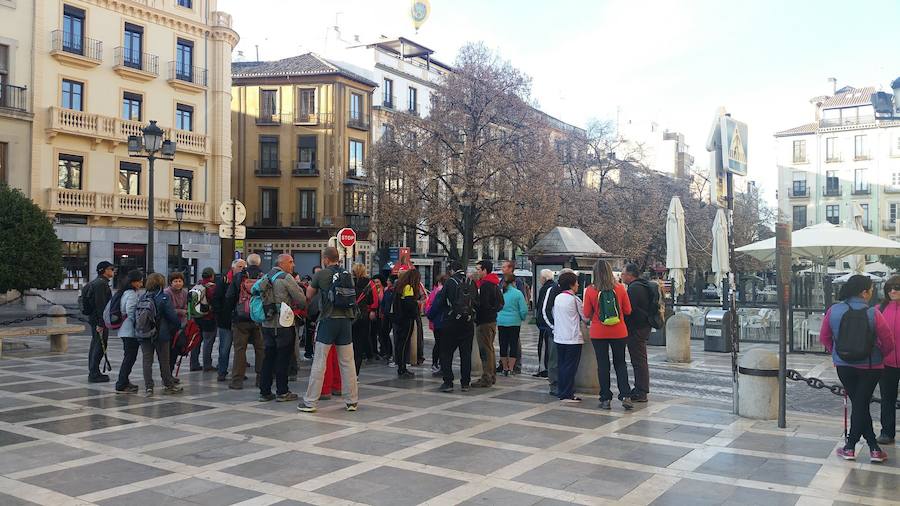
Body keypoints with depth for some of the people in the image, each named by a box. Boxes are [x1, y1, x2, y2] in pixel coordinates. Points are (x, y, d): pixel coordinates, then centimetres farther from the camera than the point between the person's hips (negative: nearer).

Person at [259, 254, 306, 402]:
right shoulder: (286, 277, -10)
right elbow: (302, 300, -12)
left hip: (267, 324, 7)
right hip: (283, 324, -7)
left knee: (268, 358, 11)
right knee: (282, 359, 1)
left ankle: (264, 392, 15)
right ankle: (282, 392, 7)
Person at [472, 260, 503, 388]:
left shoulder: (485, 285, -16)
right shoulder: (494, 284, 15)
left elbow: (483, 304, -22)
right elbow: (500, 303, 18)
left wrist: (473, 305, -9)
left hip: (484, 321, -10)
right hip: (492, 320, 10)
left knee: (485, 350, -6)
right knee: (489, 349, 17)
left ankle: (486, 378, -4)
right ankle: (492, 375, 26)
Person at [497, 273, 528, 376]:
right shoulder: (518, 293, -8)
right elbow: (524, 310, -9)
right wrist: (522, 318, 10)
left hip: (501, 322, 3)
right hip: (514, 322, -3)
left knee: (503, 345, 10)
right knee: (513, 345, 5)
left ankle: (505, 368, 15)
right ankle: (510, 369, 5)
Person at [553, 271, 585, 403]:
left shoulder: (557, 298, 8)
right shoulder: (575, 299, -11)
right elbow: (585, 317, -3)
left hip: (559, 337, 7)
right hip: (573, 338, -7)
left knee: (562, 365, 13)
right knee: (570, 366, -1)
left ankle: (562, 392, 18)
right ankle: (567, 395, 0)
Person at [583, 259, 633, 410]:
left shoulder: (590, 290, -10)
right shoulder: (620, 288, -6)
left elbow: (587, 314, -5)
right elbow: (628, 310, 0)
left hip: (598, 334, -1)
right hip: (619, 333, 1)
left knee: (603, 365, 8)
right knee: (620, 363, 14)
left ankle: (605, 399, 10)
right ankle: (625, 396, 5)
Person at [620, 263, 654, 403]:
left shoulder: (634, 288, -18)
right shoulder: (645, 285, 16)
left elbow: (628, 309, -22)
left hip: (636, 328, -11)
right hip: (644, 326, 11)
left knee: (639, 361, -6)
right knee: (640, 360, 17)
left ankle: (641, 393, -3)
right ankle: (640, 389, 25)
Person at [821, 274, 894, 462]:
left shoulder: (833, 311, -6)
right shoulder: (872, 313, -15)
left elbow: (824, 338, 3)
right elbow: (888, 341, -10)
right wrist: (879, 356, 10)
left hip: (843, 365, 2)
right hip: (870, 367, -2)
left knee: (858, 404, 13)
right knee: (861, 405, 7)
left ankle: (874, 447, 14)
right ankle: (850, 446, 12)